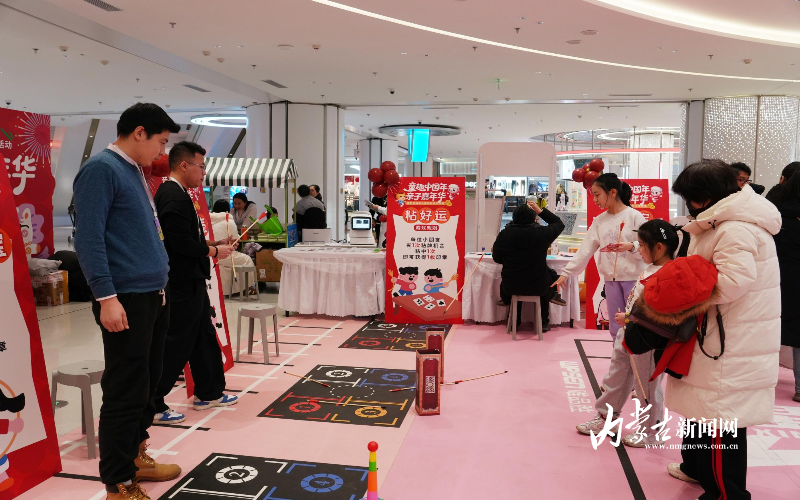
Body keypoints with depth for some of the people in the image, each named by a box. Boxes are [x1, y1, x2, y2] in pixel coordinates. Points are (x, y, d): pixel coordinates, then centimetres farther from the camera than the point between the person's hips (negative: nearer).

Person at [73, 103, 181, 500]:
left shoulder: (134, 171, 16)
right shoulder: (101, 169, -11)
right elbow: (89, 238, -17)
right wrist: (106, 297, -22)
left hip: (154, 296, 9)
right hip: (127, 300, -9)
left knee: (147, 384, 17)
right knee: (125, 392, -2)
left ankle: (135, 458, 32)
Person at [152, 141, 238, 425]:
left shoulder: (175, 193, 14)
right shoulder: (174, 197, -19)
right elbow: (181, 243, -24)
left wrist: (214, 244, 9)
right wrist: (213, 251, -11)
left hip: (190, 282, 11)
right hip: (183, 284, -11)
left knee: (204, 338, 18)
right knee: (177, 345, -2)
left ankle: (208, 393, 30)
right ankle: (152, 406, 9)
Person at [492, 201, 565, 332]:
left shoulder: (504, 234, -11)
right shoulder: (542, 233, -15)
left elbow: (497, 259, 1)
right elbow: (559, 223, 5)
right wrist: (540, 211, 6)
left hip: (511, 287, 1)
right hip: (538, 286, -1)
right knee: (551, 274, 32)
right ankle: (543, 322, 38)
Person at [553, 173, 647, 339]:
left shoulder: (634, 216, -7)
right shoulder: (599, 221, 8)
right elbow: (585, 250, 6)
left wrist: (631, 246, -27)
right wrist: (566, 272, 2)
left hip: (633, 277, -5)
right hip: (611, 279, 5)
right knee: (615, 327, 10)